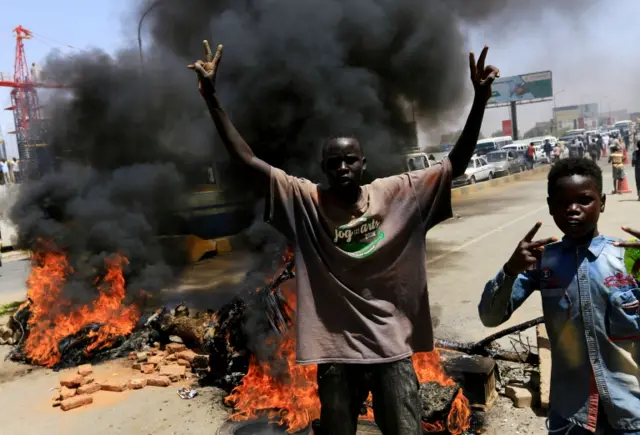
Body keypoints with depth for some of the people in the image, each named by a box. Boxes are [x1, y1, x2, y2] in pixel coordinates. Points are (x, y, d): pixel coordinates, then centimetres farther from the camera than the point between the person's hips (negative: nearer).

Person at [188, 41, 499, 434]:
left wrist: (479, 102, -18)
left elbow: (457, 164, -6)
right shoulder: (305, 201, -5)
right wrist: (212, 98, -16)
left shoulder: (397, 194, -3)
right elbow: (246, 161, -10)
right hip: (335, 353, 0)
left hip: (392, 348, 0)